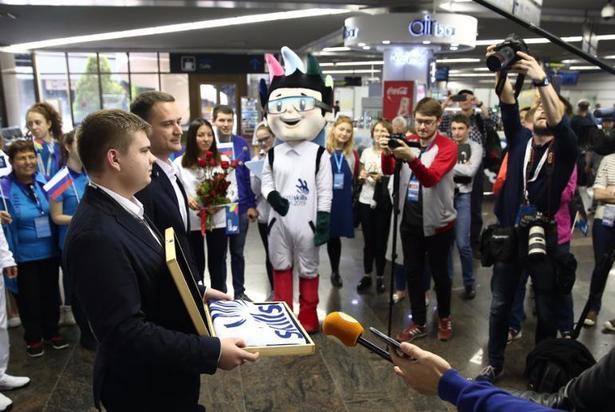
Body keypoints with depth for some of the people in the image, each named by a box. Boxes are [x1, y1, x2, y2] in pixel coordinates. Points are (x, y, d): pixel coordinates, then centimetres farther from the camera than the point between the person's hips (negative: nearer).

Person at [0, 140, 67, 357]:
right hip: (24, 255, -3)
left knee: (50, 292, 16)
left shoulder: (45, 182, -2)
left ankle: (52, 331, 34)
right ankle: (33, 337, 31)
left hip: (49, 250, 3)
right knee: (29, 296, 11)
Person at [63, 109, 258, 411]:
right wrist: (212, 352, -28)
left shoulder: (124, 206, 2)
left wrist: (196, 292, 5)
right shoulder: (95, 235, -30)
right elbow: (126, 332, -30)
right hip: (143, 387, -9)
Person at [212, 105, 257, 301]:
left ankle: (240, 292, 30)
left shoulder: (242, 144, 1)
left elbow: (248, 175, 3)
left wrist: (252, 204, 1)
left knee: (237, 252, 15)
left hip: (240, 207, 2)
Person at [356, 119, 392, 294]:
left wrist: (381, 178, -21)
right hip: (365, 201, 3)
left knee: (381, 240, 5)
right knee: (368, 240, 10)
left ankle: (380, 276, 19)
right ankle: (367, 275, 22)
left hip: (384, 202, -3)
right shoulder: (366, 152, 9)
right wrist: (362, 176, -5)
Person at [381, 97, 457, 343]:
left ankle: (444, 318, 35)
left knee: (439, 272, 11)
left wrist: (411, 158, -44)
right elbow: (388, 171, -8)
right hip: (409, 219, 4)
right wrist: (387, 153, -29)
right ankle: (419, 323, 27)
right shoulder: (408, 141, 3)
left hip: (437, 222, -4)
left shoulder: (448, 147, -12)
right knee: (412, 272, 11)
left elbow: (431, 178, -26)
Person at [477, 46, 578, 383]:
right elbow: (509, 106, -10)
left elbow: (560, 124, -23)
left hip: (545, 237, -2)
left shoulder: (564, 149, -2)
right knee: (500, 305, 10)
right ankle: (494, 364, 26)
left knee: (546, 309, 10)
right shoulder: (519, 138, 6)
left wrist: (542, 81, -36)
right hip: (509, 234, 2)